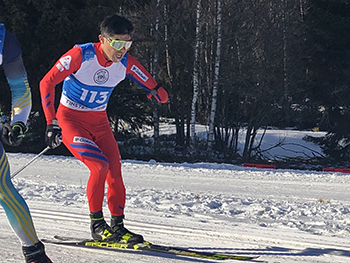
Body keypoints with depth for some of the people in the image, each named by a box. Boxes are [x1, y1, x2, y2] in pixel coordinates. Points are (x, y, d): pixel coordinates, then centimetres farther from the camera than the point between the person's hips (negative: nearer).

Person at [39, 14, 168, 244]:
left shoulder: (126, 64, -8)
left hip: (99, 121, 5)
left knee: (115, 172, -6)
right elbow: (47, 83, -19)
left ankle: (118, 226, 8)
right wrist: (51, 123, -22)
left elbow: (159, 92, 4)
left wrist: (156, 92, -18)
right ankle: (97, 224, -6)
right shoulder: (81, 55, -22)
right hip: (70, 119, -5)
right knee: (100, 166, -21)